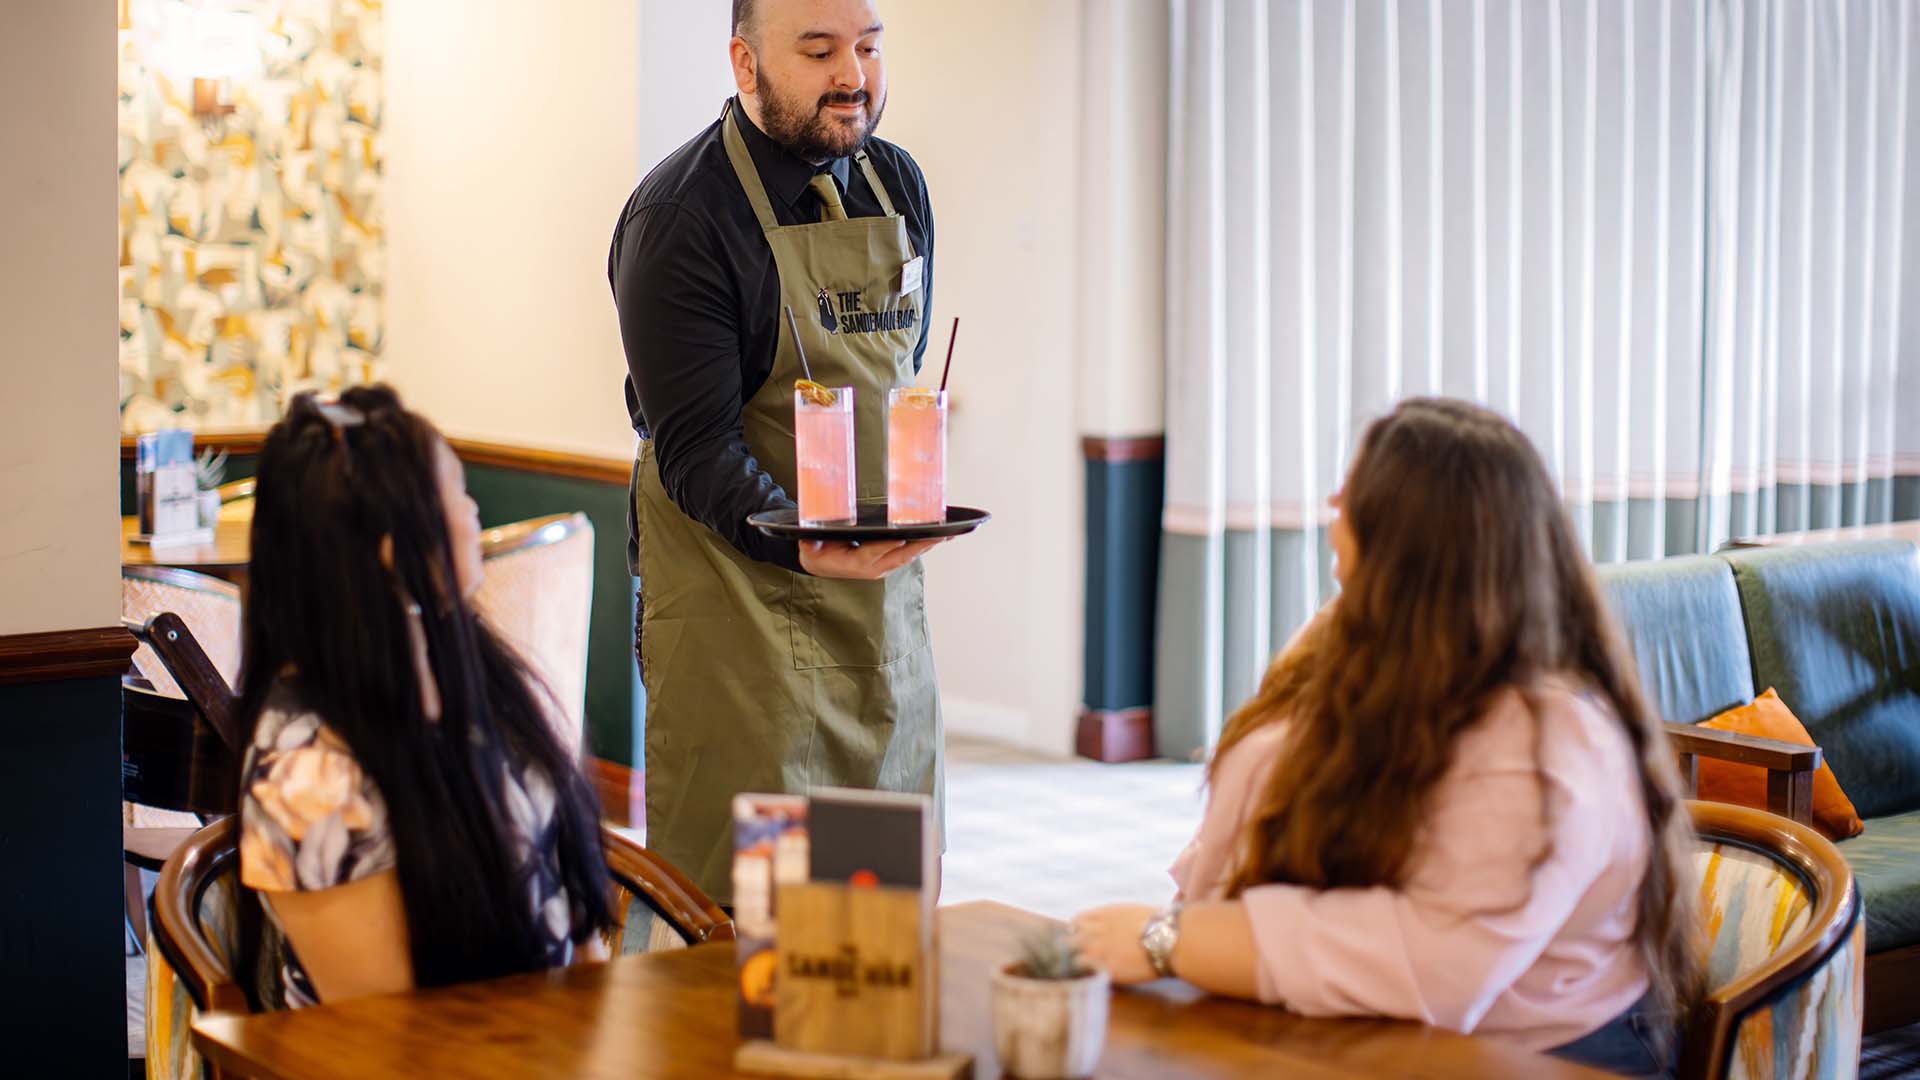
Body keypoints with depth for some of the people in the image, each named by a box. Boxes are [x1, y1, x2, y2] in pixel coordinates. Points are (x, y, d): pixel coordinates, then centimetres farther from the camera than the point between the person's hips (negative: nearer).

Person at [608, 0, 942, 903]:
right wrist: (801, 544, -34)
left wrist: (902, 520, 16)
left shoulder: (898, 186, 8)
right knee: (745, 909, -6)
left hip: (883, 584, 6)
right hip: (737, 583, -6)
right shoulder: (678, 215, -13)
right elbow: (694, 445, -18)